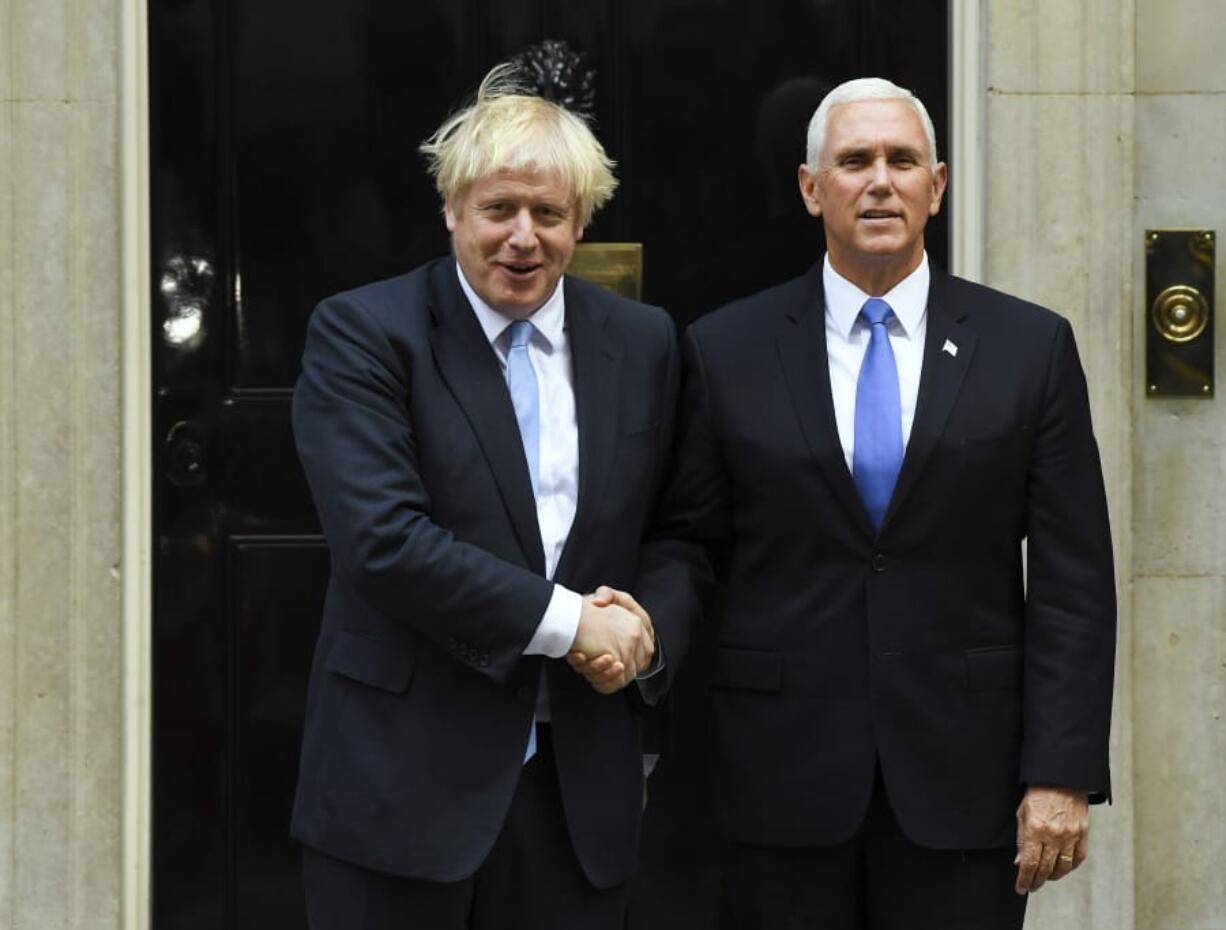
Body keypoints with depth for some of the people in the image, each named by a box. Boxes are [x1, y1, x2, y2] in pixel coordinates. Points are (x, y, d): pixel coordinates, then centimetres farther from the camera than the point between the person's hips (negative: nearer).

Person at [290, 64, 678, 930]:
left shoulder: (643, 341, 8)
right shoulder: (361, 332, -6)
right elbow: (384, 540, -16)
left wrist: (642, 632, 0)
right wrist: (568, 620, -14)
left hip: (581, 784, 4)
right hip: (405, 775, -3)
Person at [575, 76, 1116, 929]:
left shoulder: (1031, 346, 2)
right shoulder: (725, 350, 3)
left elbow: (1071, 578, 0)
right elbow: (687, 540, 7)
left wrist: (1063, 775, -6)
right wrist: (648, 627, -15)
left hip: (963, 772, 0)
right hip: (784, 772, 0)